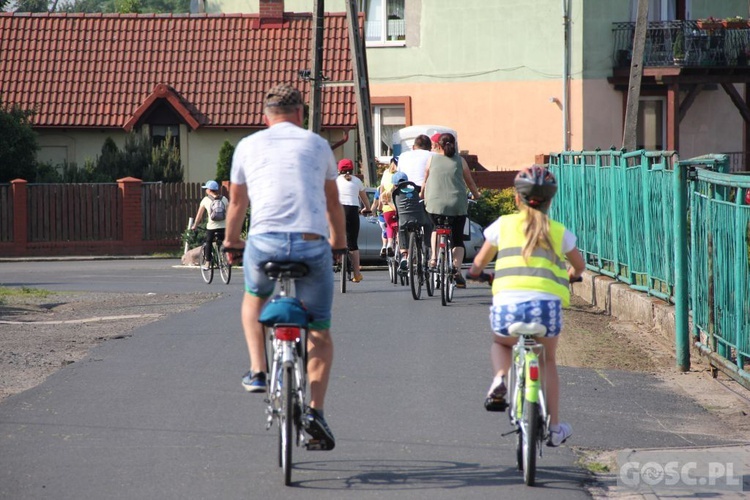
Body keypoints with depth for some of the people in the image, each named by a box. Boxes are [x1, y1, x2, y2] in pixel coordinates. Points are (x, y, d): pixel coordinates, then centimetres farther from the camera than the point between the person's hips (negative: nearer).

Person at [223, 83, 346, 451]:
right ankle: (315, 409, -2)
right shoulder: (317, 145, 18)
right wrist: (338, 242, 47)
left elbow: (236, 204, 29)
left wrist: (231, 242, 47)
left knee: (254, 297, 33)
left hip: (264, 241, 0)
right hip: (312, 244, 0)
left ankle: (258, 371, 19)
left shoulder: (248, 146, 18)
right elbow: (333, 203, 30)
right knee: (320, 331, 14)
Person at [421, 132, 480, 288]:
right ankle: (457, 269, -9)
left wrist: (422, 195, 31)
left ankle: (434, 256, 10)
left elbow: (425, 181, 13)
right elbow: (470, 182, 12)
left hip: (435, 204, 0)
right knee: (458, 239, 9)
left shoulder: (432, 159, 5)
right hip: (458, 205, 0)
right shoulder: (460, 161, 4)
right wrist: (476, 195, 31)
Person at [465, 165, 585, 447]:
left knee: (500, 343, 34)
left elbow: (479, 263, 26)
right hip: (547, 305, 1)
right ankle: (554, 428, 28)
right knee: (548, 362, 28)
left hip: (507, 305, -1)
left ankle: (499, 380, 3)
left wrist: (475, 273, 49)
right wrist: (568, 276, 55)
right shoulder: (559, 231, 16)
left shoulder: (503, 225, 13)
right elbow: (579, 266, 33)